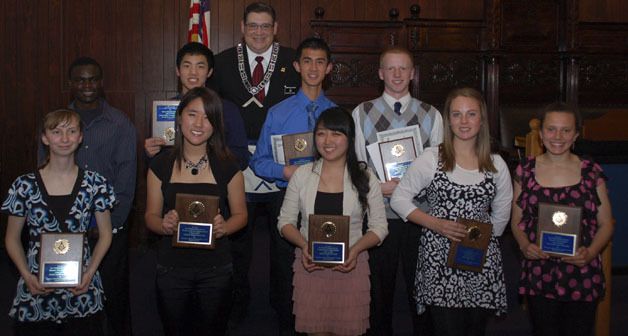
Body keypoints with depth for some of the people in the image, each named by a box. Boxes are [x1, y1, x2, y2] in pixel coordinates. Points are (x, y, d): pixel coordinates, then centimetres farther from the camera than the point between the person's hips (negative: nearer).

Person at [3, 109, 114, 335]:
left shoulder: (95, 184, -2)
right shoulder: (24, 186, -2)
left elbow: (105, 234, 5)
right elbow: (12, 239, 6)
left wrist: (90, 272, -8)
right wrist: (27, 276, -9)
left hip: (83, 293, 0)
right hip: (36, 291, 0)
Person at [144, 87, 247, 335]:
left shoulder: (227, 166, -2)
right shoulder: (161, 165, -1)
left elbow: (240, 214, 4)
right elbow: (150, 216, 4)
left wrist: (224, 227, -17)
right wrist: (164, 224, -18)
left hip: (215, 270, 0)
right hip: (171, 268, 1)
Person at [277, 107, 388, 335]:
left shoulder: (365, 178, 1)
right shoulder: (302, 175, 3)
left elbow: (380, 227, 1)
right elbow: (285, 222, 6)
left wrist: (355, 249, -16)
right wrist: (304, 245, -13)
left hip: (350, 266, -1)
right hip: (309, 265, 1)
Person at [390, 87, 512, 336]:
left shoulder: (496, 165, 8)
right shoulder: (431, 159, -1)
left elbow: (501, 214, 18)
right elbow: (399, 199, -1)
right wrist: (436, 224, -10)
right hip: (439, 259, -3)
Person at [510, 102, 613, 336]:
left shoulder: (592, 172, 0)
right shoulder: (526, 171, 2)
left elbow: (606, 224, 4)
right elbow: (517, 221, 8)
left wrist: (590, 252, -14)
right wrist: (524, 245, -11)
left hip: (582, 275, 0)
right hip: (539, 275, 0)